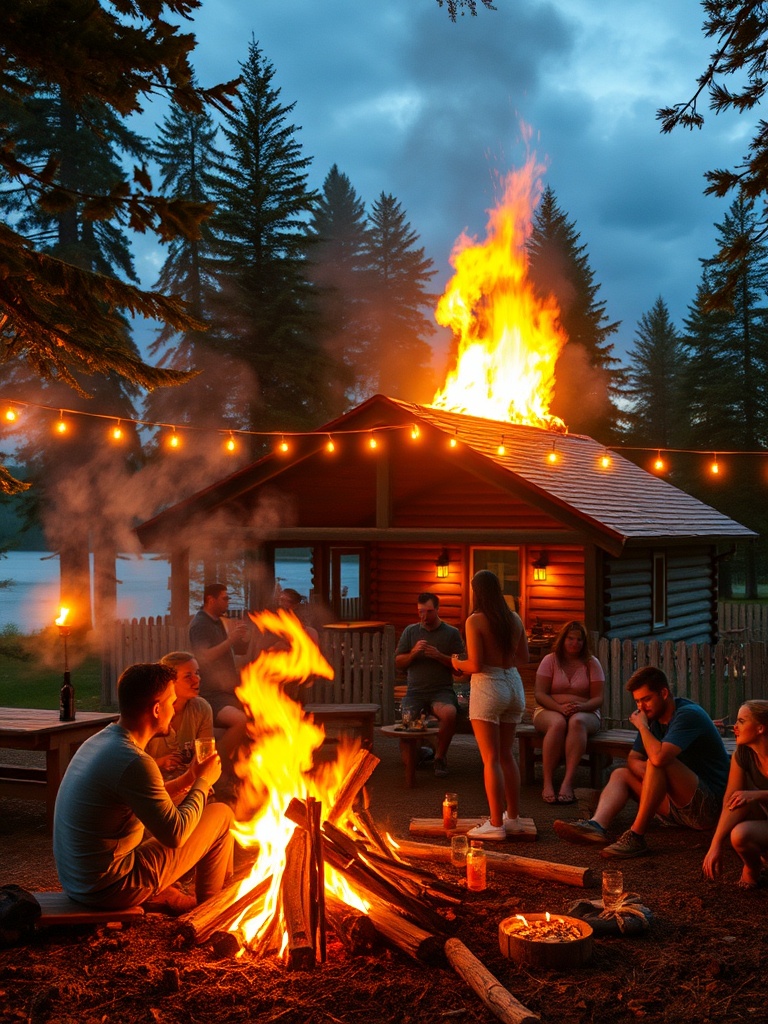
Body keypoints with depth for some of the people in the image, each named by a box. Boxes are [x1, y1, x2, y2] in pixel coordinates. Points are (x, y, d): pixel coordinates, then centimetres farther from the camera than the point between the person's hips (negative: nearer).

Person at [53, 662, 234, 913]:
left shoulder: (99, 740, 6)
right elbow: (175, 834, -19)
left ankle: (179, 902, 24)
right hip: (110, 888, -9)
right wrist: (203, 781, -5)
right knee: (221, 815, 0)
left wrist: (187, 779, 15)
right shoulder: (133, 761, -24)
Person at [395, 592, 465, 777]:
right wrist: (413, 653, -9)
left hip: (442, 691, -2)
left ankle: (440, 756, -10)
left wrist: (439, 656, -13)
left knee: (449, 713, -34)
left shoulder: (452, 633, 6)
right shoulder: (410, 631, 12)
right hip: (415, 691, 2)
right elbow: (398, 664, 10)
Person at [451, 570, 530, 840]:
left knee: (491, 759, -1)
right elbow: (524, 658, 12)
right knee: (506, 754, 17)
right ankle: (513, 817, 23)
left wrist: (457, 663, 4)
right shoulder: (515, 619, 4)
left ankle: (496, 824, 1)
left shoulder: (476, 621, -12)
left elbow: (475, 665, -16)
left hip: (488, 687, -6)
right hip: (514, 685, 6)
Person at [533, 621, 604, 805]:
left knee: (577, 721, -37)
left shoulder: (591, 663, 6)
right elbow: (540, 694, -4)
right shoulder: (550, 660, 4)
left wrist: (581, 706, -22)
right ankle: (547, 783, -39)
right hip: (549, 710, 0)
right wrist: (560, 707, -22)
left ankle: (567, 783, -45)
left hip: (585, 713, 1)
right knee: (558, 723, -37)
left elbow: (598, 699, 0)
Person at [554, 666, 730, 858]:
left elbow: (659, 757, -31)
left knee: (659, 762, -29)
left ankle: (636, 837, -26)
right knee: (620, 774, 2)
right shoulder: (654, 718, 10)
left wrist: (642, 726, -13)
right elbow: (633, 759, 8)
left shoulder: (688, 714, -17)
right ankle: (596, 825, -26)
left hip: (708, 806, -9)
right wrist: (650, 776, -14)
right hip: (679, 807, 9)